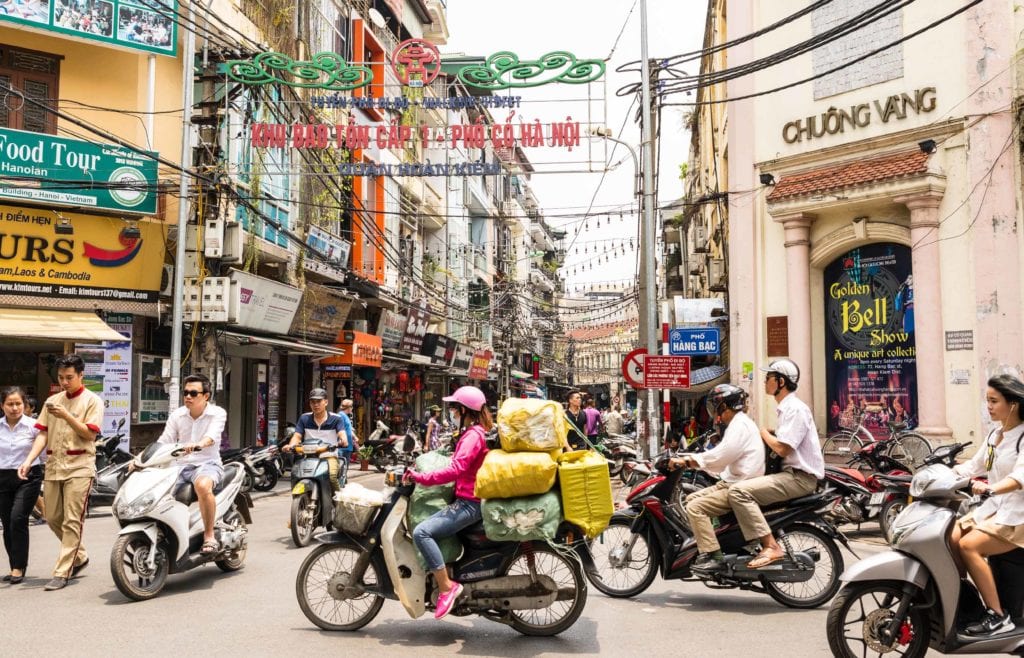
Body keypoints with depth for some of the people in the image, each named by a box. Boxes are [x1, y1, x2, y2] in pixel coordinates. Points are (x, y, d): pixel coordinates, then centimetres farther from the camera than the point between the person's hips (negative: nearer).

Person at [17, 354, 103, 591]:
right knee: (53, 519, 12)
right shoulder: (52, 401, 13)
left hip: (79, 468, -6)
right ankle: (79, 557, 31)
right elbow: (43, 434, 9)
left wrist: (66, 416, -19)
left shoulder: (92, 401, -2)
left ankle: (62, 573, -3)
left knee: (72, 522, -7)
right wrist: (29, 460, -3)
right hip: (53, 467, 6)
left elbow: (90, 433, -9)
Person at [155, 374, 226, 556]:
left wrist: (197, 444, -44)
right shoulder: (177, 415, 11)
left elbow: (211, 436, -22)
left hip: (208, 464, -5)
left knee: (203, 485, -38)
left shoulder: (218, 413, -2)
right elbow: (163, 442, 5)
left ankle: (209, 536, -24)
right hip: (181, 466, 5)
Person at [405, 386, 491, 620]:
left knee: (422, 532, -25)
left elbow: (455, 469, -27)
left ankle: (446, 586, -23)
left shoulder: (473, 435, -15)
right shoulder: (473, 432, 18)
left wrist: (420, 477, -24)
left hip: (468, 504, -11)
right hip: (465, 500, 11)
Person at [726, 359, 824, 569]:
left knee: (739, 491, -23)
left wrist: (764, 433, -5)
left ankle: (771, 547, -24)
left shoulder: (795, 409, -14)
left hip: (800, 477, -11)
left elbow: (782, 448, -21)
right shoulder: (786, 408, 19)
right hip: (792, 473, 11)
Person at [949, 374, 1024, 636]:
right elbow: (974, 465, 14)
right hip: (994, 506, 8)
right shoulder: (995, 435, 12)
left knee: (969, 545, -25)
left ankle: (998, 616, -14)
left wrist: (990, 488, -47)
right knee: (949, 538, -11)